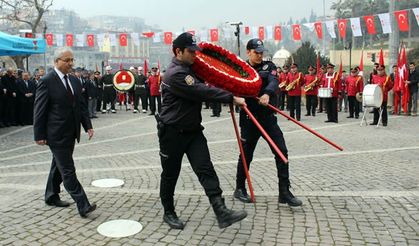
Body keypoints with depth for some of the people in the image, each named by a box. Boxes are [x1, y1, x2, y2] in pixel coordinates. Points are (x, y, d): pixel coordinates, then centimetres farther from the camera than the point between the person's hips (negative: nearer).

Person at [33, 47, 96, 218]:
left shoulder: (74, 81, 10)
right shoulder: (46, 81, -11)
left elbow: (81, 106, 13)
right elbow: (39, 111, -10)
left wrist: (88, 126, 4)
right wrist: (39, 135, -11)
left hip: (70, 133, 8)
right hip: (56, 135, -7)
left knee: (59, 166, 20)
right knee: (68, 171, -6)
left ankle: (52, 197, 36)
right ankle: (83, 205, -7)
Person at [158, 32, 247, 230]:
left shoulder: (189, 68, 12)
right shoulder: (175, 74, -19)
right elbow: (202, 92, -26)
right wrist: (232, 98, -22)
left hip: (193, 130, 8)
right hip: (172, 133, -7)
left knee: (206, 170, -6)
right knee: (170, 175, 9)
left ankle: (222, 213, -12)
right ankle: (168, 213, 26)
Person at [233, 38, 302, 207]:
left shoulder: (269, 66, 5)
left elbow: (274, 81, -15)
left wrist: (267, 94, -35)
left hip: (268, 117, 2)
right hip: (249, 118, -2)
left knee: (281, 152, -4)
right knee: (246, 154, 7)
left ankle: (284, 192, 4)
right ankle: (240, 189, 26)